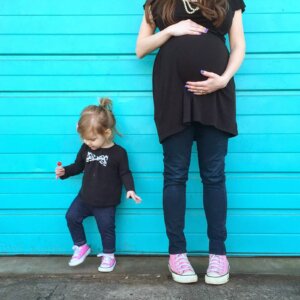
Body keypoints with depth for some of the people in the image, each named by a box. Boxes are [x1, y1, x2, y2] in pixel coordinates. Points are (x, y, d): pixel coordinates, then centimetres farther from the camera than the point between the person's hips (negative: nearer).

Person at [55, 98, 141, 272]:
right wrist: (64, 172, -5)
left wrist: (130, 189, -26)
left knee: (106, 228, 6)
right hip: (85, 197, 5)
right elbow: (78, 166, 11)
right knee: (72, 217, 3)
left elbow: (125, 173, -11)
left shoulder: (118, 153, -16)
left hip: (106, 203, -4)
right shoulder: (86, 149, -2)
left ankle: (108, 256, 29)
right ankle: (81, 247, 24)